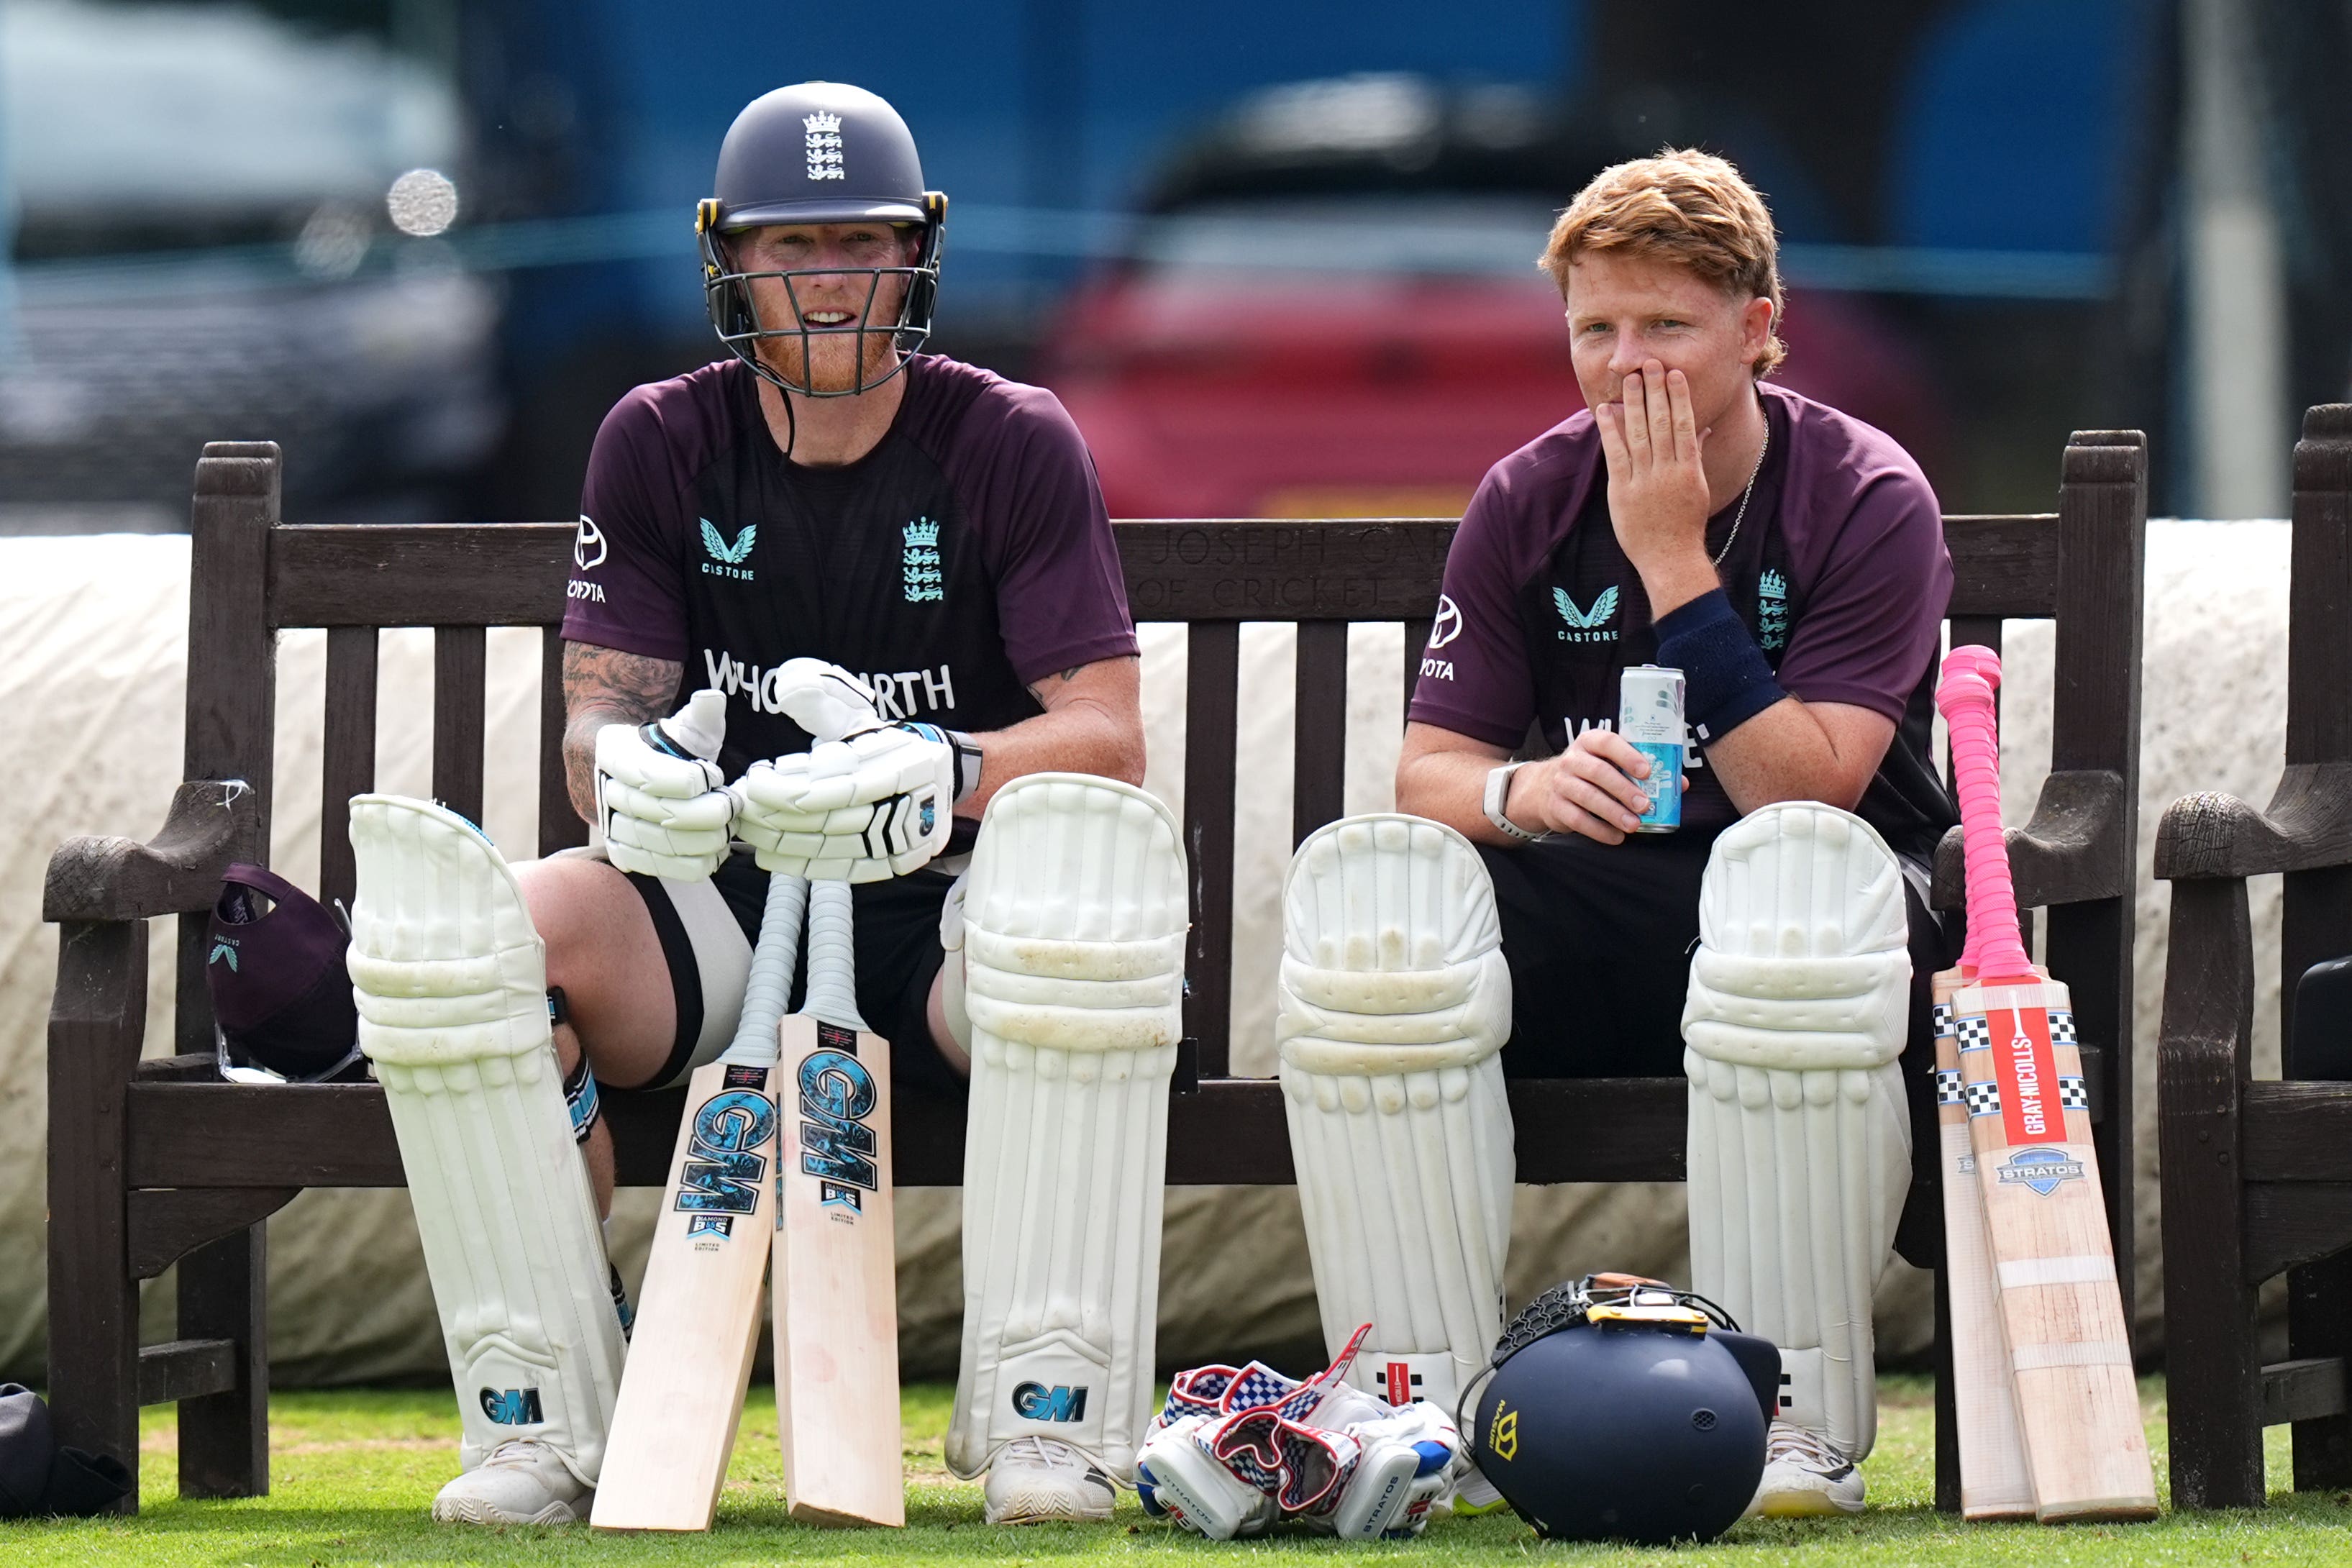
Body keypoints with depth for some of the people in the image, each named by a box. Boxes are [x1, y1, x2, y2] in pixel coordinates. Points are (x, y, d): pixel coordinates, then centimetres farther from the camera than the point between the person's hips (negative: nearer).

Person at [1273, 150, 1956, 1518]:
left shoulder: (1868, 502, -8)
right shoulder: (1527, 505, 4)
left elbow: (1801, 794, -19)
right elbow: (1429, 770, -1)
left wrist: (1674, 563, -20)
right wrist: (1523, 791, -25)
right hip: (1591, 909, 4)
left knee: (1796, 879, -41)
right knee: (1364, 882, -27)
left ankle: (1801, 1425, -34)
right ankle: (1433, 1410, -27)